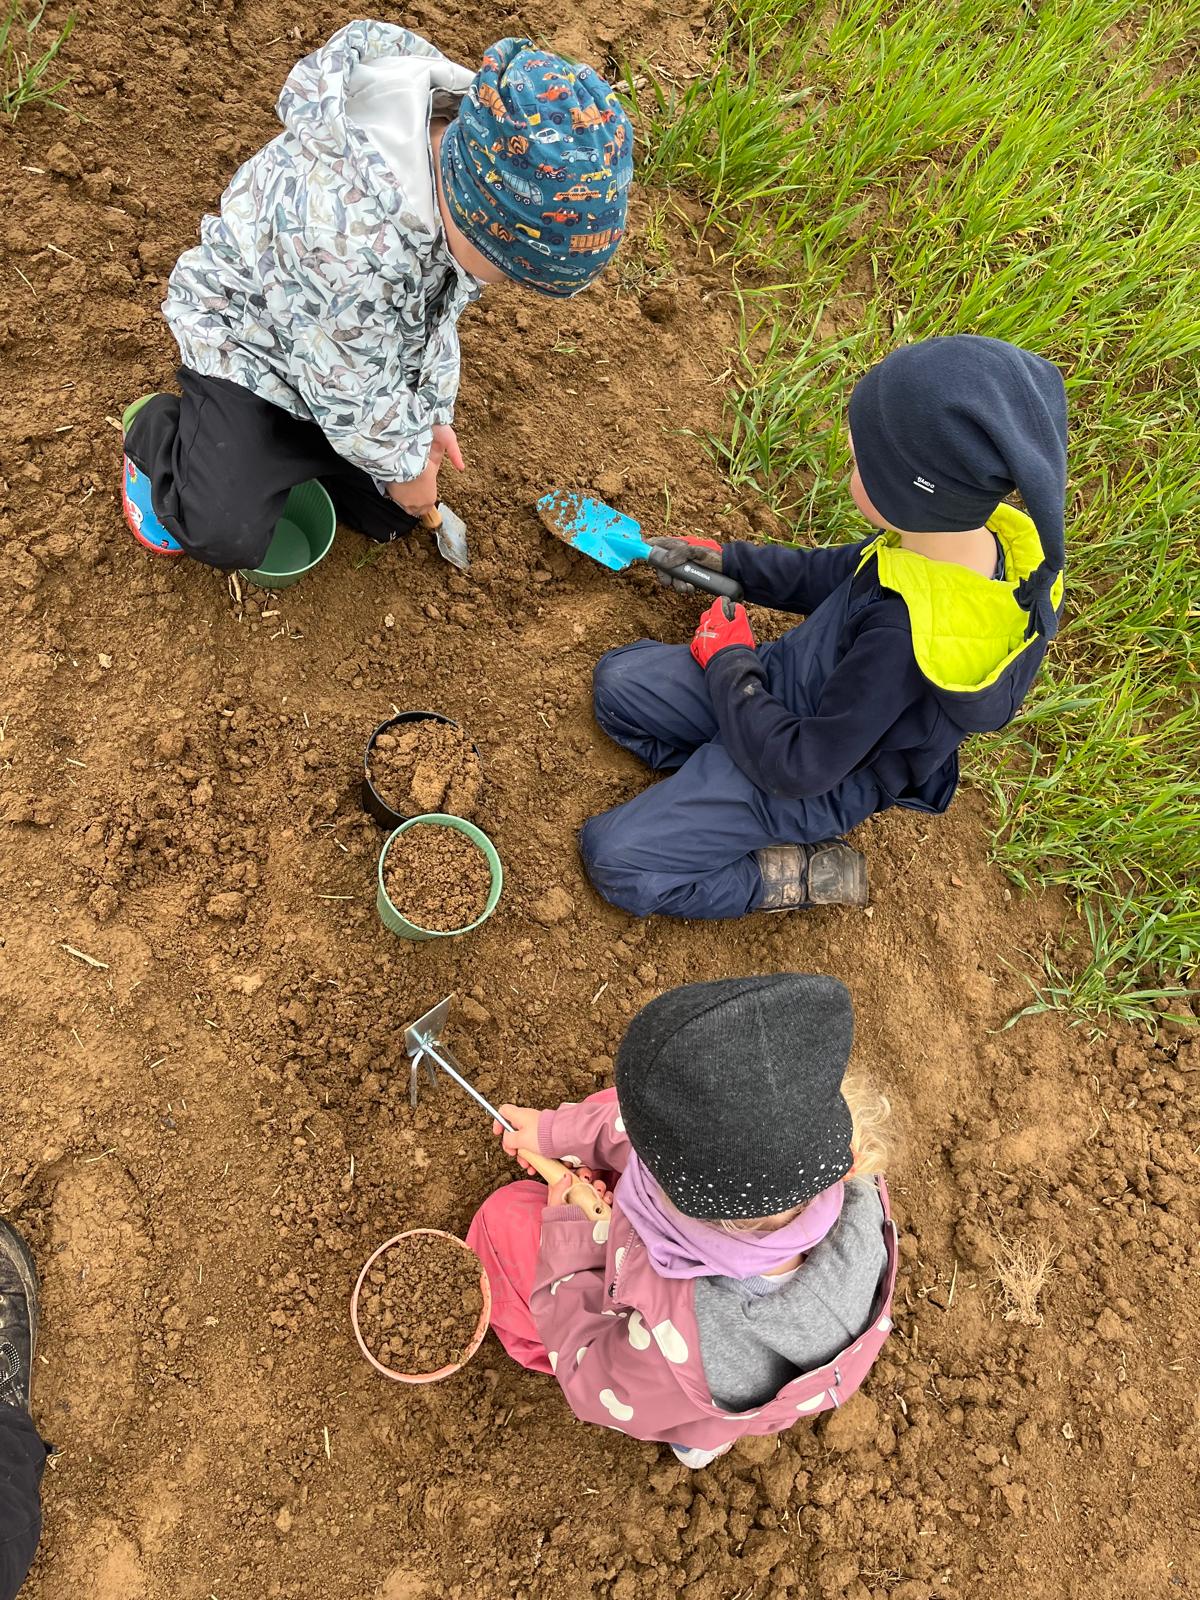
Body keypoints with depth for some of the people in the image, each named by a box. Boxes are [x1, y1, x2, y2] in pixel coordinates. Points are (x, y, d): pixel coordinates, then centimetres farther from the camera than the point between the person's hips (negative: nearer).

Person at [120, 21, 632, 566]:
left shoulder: (476, 159, -18)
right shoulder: (351, 233, -44)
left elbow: (438, 317, -1)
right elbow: (350, 398, -29)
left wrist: (432, 414, 2)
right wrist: (405, 465, -13)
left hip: (367, 350, 7)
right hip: (247, 335, -7)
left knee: (391, 514, 8)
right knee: (228, 535, -19)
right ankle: (155, 428, 12)